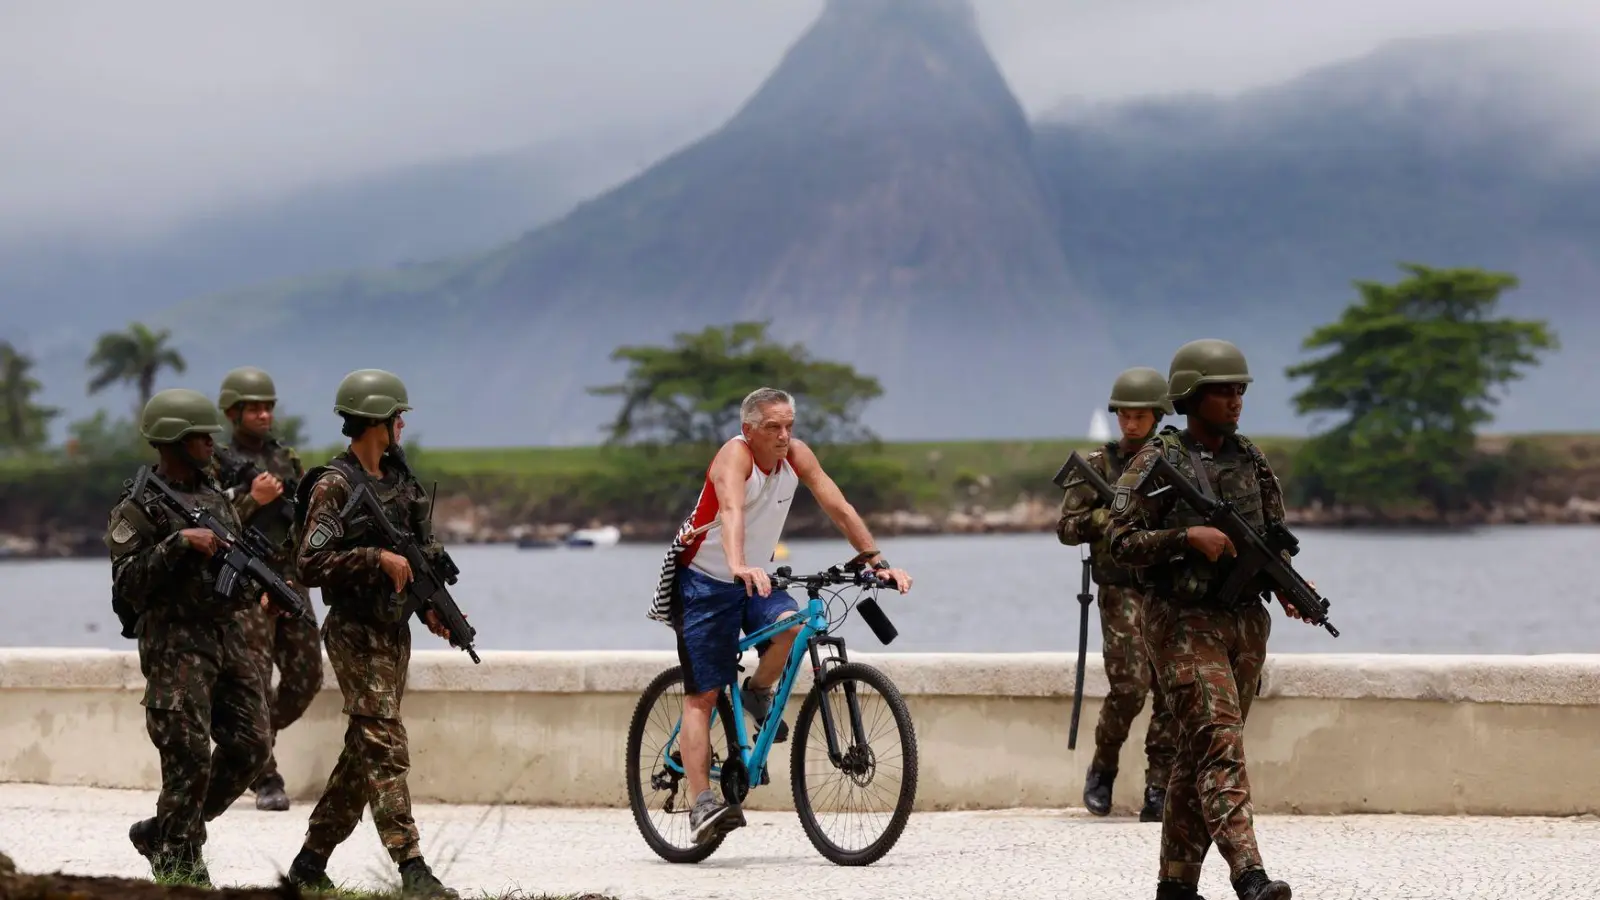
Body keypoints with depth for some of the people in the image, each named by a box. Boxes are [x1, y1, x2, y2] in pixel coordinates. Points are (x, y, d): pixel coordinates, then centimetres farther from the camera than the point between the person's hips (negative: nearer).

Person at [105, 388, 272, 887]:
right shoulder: (137, 507, -6)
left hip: (227, 635, 7)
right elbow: (128, 582, -15)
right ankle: (178, 864, 2)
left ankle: (162, 832, 17)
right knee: (190, 758, -10)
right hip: (175, 644, -7)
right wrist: (180, 541, -23)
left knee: (250, 745, 2)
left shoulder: (214, 496, 16)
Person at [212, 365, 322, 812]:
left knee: (306, 678, 4)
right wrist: (251, 500, -19)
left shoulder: (288, 459, 15)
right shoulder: (217, 464, -1)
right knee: (256, 683, -8)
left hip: (291, 579, 5)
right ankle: (266, 780, -3)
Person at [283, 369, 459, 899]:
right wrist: (377, 558, -24)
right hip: (356, 634, -8)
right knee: (385, 749, -12)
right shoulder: (333, 486, -12)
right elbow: (310, 565, -18)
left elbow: (418, 549, 20)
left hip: (394, 632, 8)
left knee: (363, 752, 11)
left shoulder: (397, 479, 12)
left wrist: (432, 608, 6)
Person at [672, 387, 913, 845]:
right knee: (702, 695, -9)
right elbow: (731, 511, -40)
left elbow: (839, 508, -3)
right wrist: (739, 567, -57)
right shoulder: (734, 454, -23)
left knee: (792, 623, -28)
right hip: (705, 582, -5)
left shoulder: (796, 455, -6)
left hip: (755, 578, 5)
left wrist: (878, 562, -11)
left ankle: (759, 692, 2)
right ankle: (702, 803, -13)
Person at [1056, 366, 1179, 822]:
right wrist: (1112, 514, -13)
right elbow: (1066, 527, 1)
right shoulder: (1100, 465, 4)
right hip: (1122, 591, -3)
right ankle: (1102, 769, 9)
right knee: (1129, 687, -14)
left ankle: (1158, 792, 2)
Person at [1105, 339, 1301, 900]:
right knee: (1220, 741, -18)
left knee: (1199, 751, 9)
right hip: (1184, 622, -6)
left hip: (1245, 622, 6)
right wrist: (1189, 538, -21)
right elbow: (1120, 543, -9)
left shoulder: (1249, 459, 10)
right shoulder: (1158, 460, -6)